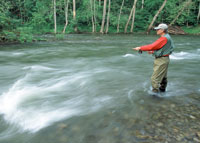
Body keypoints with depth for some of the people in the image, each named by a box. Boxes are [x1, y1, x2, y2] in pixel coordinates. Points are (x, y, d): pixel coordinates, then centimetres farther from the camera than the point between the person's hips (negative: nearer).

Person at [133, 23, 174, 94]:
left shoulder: (164, 38, -20)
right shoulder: (166, 37, 13)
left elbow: (152, 46, -24)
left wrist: (140, 48, -19)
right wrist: (153, 52, 11)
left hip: (161, 61, -11)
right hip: (162, 60, 11)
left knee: (155, 78, -8)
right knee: (163, 76, 23)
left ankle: (155, 91, -1)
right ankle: (162, 89, 37)